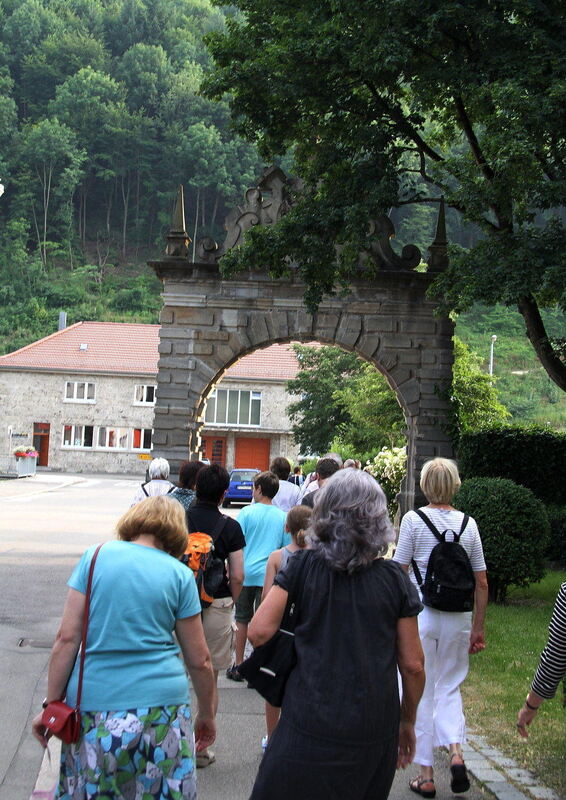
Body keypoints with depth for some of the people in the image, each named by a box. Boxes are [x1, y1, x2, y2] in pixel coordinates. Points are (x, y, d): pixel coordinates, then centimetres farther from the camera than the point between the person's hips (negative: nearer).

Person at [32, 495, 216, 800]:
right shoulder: (180, 575, 2)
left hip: (94, 706, 0)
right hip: (163, 706, 0)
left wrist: (52, 704, 4)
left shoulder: (95, 557, 2)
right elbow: (199, 660, 5)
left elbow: (67, 638, -3)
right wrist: (207, 715, 19)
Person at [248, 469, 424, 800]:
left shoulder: (303, 566, -4)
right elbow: (413, 665, 0)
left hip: (309, 727, -1)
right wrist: (408, 722, 13)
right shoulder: (394, 578, -2)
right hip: (374, 733, 2)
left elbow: (260, 632, -12)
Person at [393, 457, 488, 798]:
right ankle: (456, 751, -3)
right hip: (458, 617, 3)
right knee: (450, 686, 19)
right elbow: (482, 582, 4)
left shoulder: (414, 520, -7)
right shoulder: (468, 524, 3)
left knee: (420, 691, 8)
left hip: (419, 614, -3)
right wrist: (478, 627, 13)